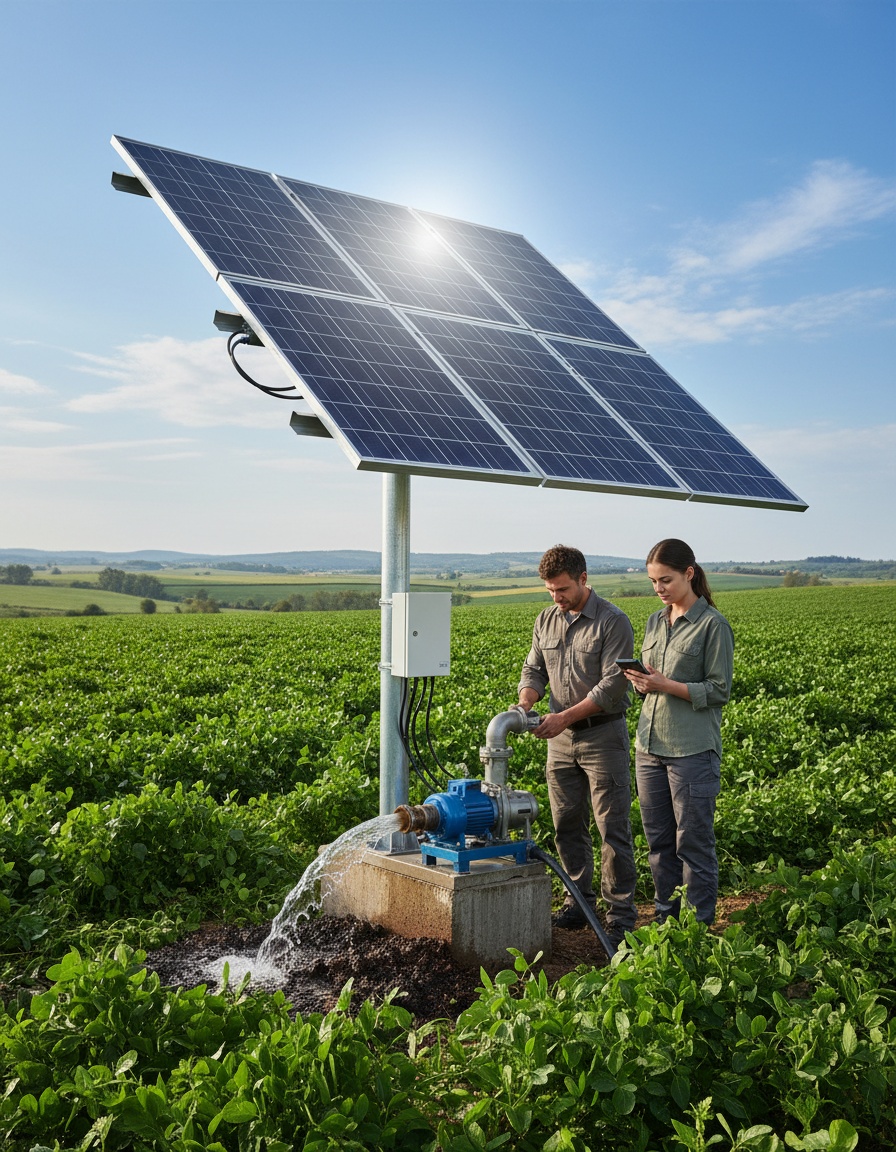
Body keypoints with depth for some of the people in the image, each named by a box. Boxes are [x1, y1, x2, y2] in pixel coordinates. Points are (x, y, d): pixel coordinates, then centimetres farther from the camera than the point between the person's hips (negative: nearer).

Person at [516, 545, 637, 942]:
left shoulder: (613, 622, -12)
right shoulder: (546, 620, 8)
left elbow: (612, 684, -17)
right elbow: (534, 669, 12)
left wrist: (565, 717, -22)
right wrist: (524, 704, -10)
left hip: (603, 734, -6)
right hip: (561, 737, 6)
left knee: (613, 828, -2)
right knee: (568, 824, 11)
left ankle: (620, 914, 7)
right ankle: (579, 901, 24)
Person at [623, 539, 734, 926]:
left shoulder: (713, 624, -8)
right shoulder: (655, 621, 12)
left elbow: (719, 690, -9)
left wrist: (666, 684, -18)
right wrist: (640, 680, -3)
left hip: (693, 749, -6)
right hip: (650, 745, 7)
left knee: (693, 843, 2)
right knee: (659, 839, 13)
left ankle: (700, 927, 14)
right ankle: (666, 919, 26)